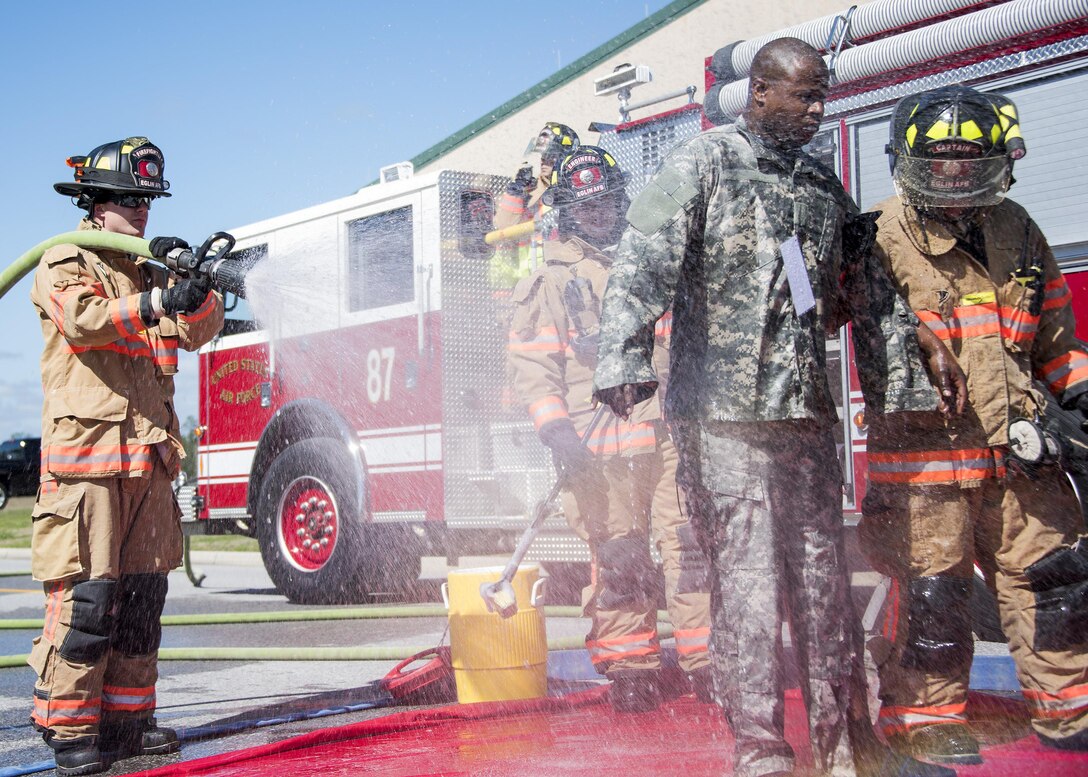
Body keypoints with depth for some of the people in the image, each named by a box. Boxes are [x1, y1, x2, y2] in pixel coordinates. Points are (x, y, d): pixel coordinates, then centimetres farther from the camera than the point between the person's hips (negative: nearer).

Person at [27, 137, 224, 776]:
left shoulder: (151, 270, 21)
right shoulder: (65, 264, 2)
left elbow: (200, 330, 10)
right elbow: (83, 320, -18)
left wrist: (196, 286, -10)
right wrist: (154, 304, -31)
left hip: (149, 459, 7)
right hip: (86, 459, -7)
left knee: (142, 594, 8)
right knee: (86, 596, -9)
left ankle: (127, 718, 17)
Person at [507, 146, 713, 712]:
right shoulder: (549, 283, 9)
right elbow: (531, 366, 2)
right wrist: (556, 428, -13)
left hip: (669, 433, 2)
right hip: (601, 446, -2)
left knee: (692, 546, -4)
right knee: (618, 561, -1)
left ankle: (708, 663, 0)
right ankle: (630, 671, 6)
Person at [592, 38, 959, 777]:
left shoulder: (823, 186, 18)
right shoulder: (702, 164, -1)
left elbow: (868, 286, 27)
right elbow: (643, 265, -13)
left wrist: (918, 351, 25)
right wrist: (624, 358, -25)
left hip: (807, 411, 6)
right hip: (723, 411, -6)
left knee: (824, 577, 10)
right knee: (748, 580, -7)